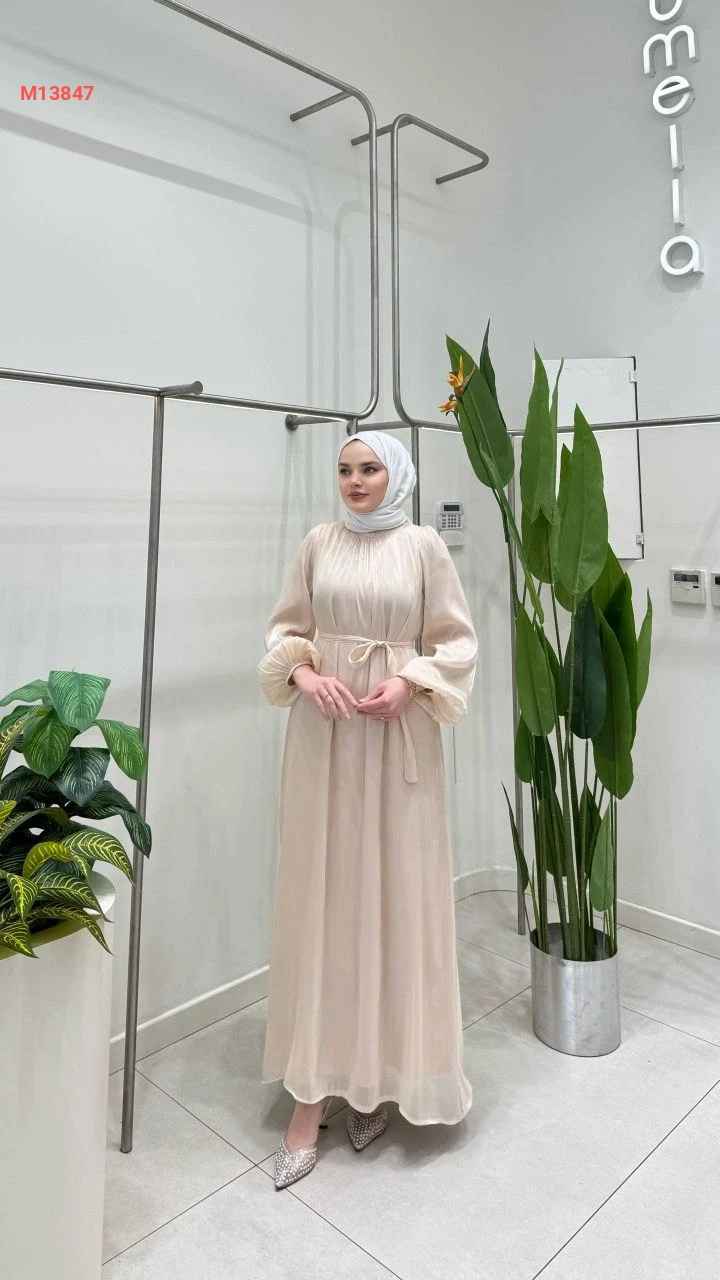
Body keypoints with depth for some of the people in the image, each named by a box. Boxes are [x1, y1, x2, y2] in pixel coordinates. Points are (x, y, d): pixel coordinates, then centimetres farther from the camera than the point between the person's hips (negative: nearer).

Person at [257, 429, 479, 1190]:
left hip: (398, 740, -1)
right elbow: (285, 629, 9)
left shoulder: (423, 546, 1)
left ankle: (381, 1073, 25)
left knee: (394, 895, 4)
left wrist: (410, 681, -14)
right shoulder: (318, 544, 7)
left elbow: (456, 641, 2)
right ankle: (313, 1093, 15)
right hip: (323, 736, 2)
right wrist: (304, 673, -10)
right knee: (319, 897, 3)